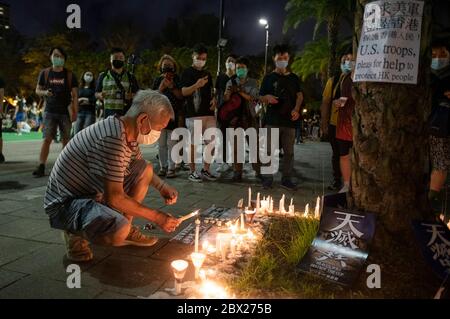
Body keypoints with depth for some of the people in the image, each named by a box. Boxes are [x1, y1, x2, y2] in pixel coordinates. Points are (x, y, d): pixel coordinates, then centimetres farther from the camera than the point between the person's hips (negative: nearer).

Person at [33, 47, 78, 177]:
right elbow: (37, 90, 13)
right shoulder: (45, 73, 6)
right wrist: (44, 92, -10)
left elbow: (75, 95, 1)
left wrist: (75, 112, -7)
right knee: (47, 139, -7)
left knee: (65, 140, 6)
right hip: (50, 111, 0)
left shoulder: (70, 75, 3)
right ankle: (41, 167, -8)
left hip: (65, 112, 0)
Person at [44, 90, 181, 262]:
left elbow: (141, 166, 20)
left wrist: (162, 187, 3)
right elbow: (114, 198, -30)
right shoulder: (112, 138, -30)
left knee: (146, 170, 6)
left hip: (92, 194, 10)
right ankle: (76, 233, -3)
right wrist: (157, 217, -20)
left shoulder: (128, 132, 0)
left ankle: (125, 230, 11)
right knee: (119, 229, -36)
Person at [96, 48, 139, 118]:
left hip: (126, 113, 0)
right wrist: (100, 95, -10)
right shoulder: (103, 76, 11)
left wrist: (131, 96, -13)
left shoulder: (130, 77, 10)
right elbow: (96, 93, 14)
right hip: (108, 113, 0)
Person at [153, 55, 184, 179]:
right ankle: (163, 167, 14)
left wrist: (171, 87, -12)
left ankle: (171, 168, -1)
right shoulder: (158, 80, 14)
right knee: (161, 144, 6)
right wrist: (162, 86, -8)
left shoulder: (177, 79, 7)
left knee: (172, 143, -7)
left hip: (174, 115, -3)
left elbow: (181, 96, 0)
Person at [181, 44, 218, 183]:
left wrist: (214, 99, 5)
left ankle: (206, 170, 15)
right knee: (193, 143, 0)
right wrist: (197, 85, -22)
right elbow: (184, 92, -6)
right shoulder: (187, 72, 3)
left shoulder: (207, 73, 20)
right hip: (194, 113, -5)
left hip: (209, 113, 6)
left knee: (212, 142, 3)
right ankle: (192, 172, 9)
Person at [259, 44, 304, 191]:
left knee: (289, 151, 6)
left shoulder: (294, 78, 14)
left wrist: (296, 109, -5)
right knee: (269, 150, -2)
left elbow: (299, 95, 13)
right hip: (272, 120, -2)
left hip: (289, 120, 2)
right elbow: (262, 97, 10)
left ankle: (287, 179, 15)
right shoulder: (269, 78, 8)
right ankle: (267, 178, 7)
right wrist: (268, 97, -13)